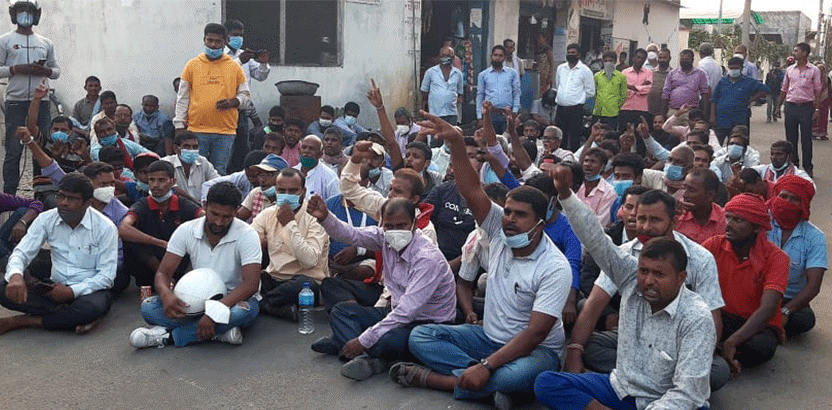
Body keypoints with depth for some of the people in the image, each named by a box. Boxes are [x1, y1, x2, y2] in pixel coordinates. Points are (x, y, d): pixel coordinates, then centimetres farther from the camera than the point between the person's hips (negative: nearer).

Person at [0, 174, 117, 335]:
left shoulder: (105, 227, -11)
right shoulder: (46, 220, 1)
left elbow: (107, 276, -11)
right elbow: (21, 252, -3)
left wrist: (72, 291, -23)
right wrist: (16, 275, -27)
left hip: (89, 290, -4)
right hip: (55, 287, 4)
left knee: (91, 307, -39)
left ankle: (20, 321, -21)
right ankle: (77, 317, -22)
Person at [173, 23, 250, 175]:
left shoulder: (234, 67, 8)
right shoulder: (192, 65, 8)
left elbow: (245, 94, 13)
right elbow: (182, 98, 9)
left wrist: (232, 102, -9)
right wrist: (179, 126, 3)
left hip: (225, 131, 0)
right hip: (196, 130, 0)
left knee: (219, 173, 2)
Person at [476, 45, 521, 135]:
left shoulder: (512, 73, 12)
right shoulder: (483, 75, 13)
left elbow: (517, 93, 10)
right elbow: (480, 96, 12)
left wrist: (515, 111, -3)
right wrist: (480, 117, 5)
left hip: (508, 114, 0)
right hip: (490, 114, 0)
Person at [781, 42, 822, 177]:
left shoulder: (814, 70, 0)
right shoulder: (790, 69, 9)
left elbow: (817, 90, 1)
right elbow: (784, 89, 15)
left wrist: (817, 109, -5)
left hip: (806, 107, -3)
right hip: (791, 106, 3)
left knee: (806, 139, 0)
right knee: (791, 138, 7)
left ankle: (808, 167, 7)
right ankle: (793, 165, 18)